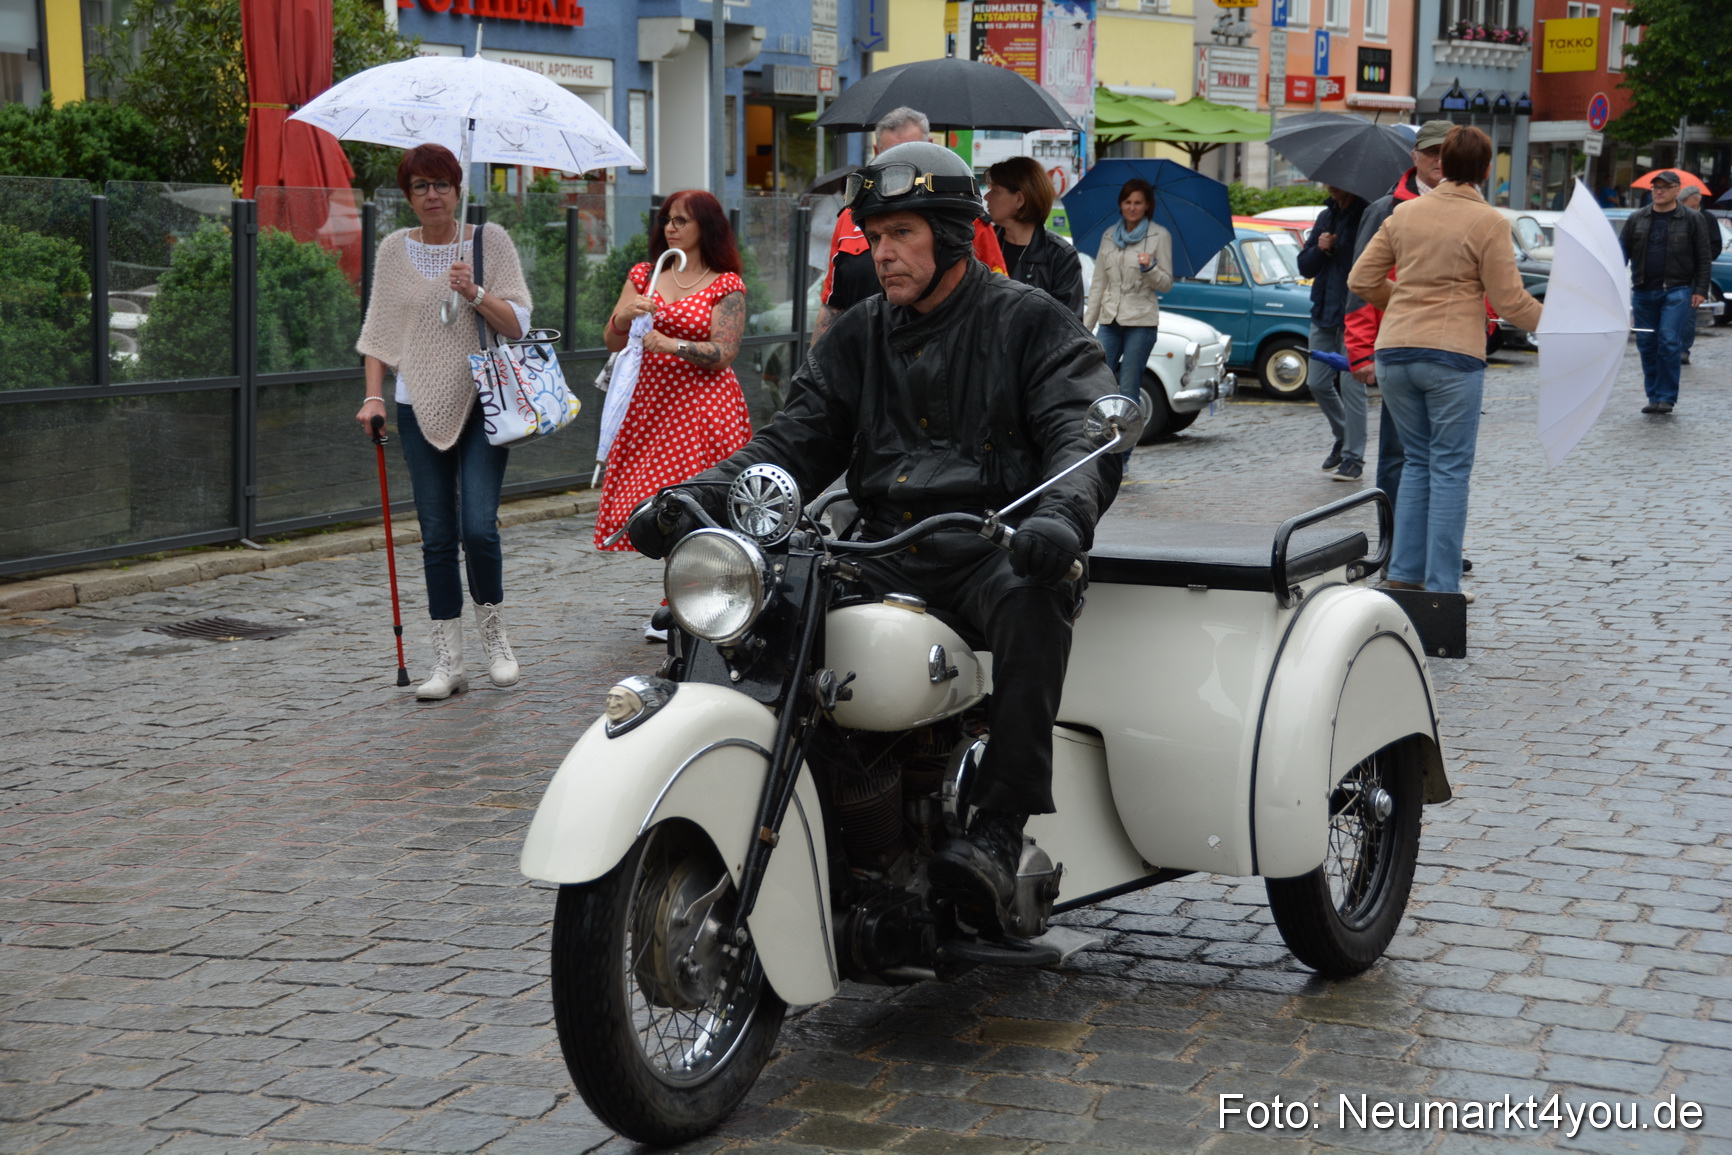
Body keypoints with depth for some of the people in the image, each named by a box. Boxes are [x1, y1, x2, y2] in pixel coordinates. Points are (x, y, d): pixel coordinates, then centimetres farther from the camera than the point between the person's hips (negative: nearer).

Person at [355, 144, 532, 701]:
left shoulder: (489, 240, 2)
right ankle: (448, 661, 6)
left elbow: (518, 324, -3)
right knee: (437, 536, 1)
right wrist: (373, 395, 0)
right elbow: (377, 329, 11)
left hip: (483, 401, -2)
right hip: (420, 405, 2)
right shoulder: (394, 250, 8)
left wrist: (474, 294, -19)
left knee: (478, 527, -13)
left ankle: (494, 634, 12)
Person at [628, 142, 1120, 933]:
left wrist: (1061, 512, -33)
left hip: (993, 548, -4)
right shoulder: (859, 334, 19)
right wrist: (695, 499, -7)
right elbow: (795, 438, 12)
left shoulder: (1031, 323, 5)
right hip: (885, 552, 4)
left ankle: (998, 834, -39)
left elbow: (1086, 431, -9)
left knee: (1030, 600, -39)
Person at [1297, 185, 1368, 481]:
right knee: (1319, 384, 10)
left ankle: (1354, 457, 0)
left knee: (1351, 384, -7)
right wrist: (1320, 249, -3)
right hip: (1323, 313, 7)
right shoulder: (1326, 217, 15)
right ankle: (1343, 438, 31)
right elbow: (1305, 266, 15)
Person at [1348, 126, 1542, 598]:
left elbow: (1361, 280, 11)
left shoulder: (1404, 213, 8)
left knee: (1418, 461, 16)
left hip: (1394, 353, 5)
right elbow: (1510, 299, -6)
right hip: (1453, 355, -5)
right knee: (1450, 468, 2)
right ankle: (1441, 585, 2)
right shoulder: (1488, 222, -6)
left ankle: (1403, 574, 14)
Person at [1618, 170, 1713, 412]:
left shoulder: (1693, 220, 2)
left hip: (1676, 290, -4)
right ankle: (1653, 397, 16)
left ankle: (1666, 397, -6)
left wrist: (1701, 290, -5)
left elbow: (1703, 259, 2)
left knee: (1669, 343, -12)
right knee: (1647, 344, 6)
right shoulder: (1637, 218, 9)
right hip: (1643, 292, 4)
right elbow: (1623, 248, 10)